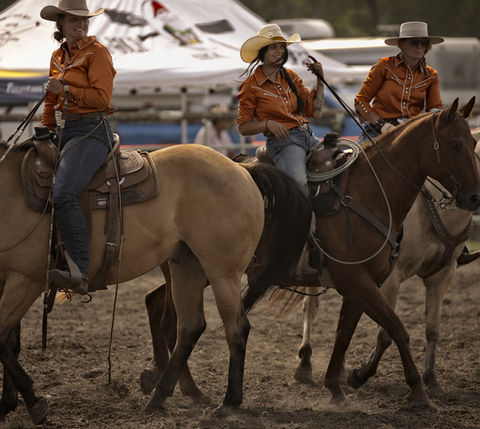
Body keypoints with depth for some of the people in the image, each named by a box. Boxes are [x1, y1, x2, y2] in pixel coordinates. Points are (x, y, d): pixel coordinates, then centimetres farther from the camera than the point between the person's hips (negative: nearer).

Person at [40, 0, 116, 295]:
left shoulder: (97, 53, -3)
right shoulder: (58, 56, 18)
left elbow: (102, 97, -12)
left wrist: (65, 90, -14)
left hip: (91, 131, -8)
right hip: (63, 132, 8)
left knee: (63, 194, -28)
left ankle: (81, 272, -32)